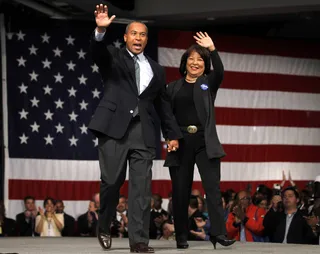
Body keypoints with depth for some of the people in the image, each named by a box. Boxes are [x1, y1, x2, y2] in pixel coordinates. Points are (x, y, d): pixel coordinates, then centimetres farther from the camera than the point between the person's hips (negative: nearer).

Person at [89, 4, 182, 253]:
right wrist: (101, 31, -34)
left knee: (141, 186, -6)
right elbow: (98, 51, -14)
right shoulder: (113, 57, 9)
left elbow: (163, 104, 23)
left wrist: (173, 134, 17)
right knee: (112, 182, 0)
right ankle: (104, 228, 24)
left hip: (143, 132, 3)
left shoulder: (156, 69, 20)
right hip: (114, 127, -2)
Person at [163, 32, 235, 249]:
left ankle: (218, 233, -15)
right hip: (180, 143, 1)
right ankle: (182, 237, 9)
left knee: (213, 187, -11)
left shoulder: (208, 83, 10)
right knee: (181, 191, 3)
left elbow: (220, 71, -12)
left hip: (205, 142, -1)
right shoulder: (173, 87, 13)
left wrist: (212, 48, -23)